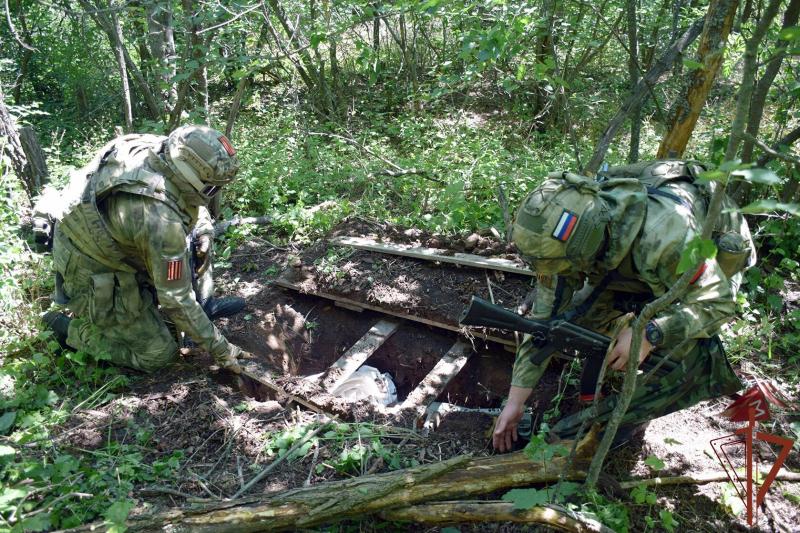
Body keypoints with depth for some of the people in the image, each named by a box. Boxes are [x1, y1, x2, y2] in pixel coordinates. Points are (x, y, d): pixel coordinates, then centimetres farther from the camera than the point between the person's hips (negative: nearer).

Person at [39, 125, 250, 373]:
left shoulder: (159, 149, -19)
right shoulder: (162, 222, -39)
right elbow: (176, 299, -28)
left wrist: (204, 230, -9)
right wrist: (218, 348, -18)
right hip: (95, 278, -8)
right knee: (159, 353, 1)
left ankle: (203, 303, 12)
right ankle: (71, 328, 11)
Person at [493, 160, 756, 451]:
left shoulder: (663, 236, -47)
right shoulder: (570, 234, -27)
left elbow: (718, 300, -32)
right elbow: (546, 315, -20)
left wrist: (649, 335, -47)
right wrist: (515, 400, -17)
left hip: (713, 262, -5)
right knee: (581, 309, -11)